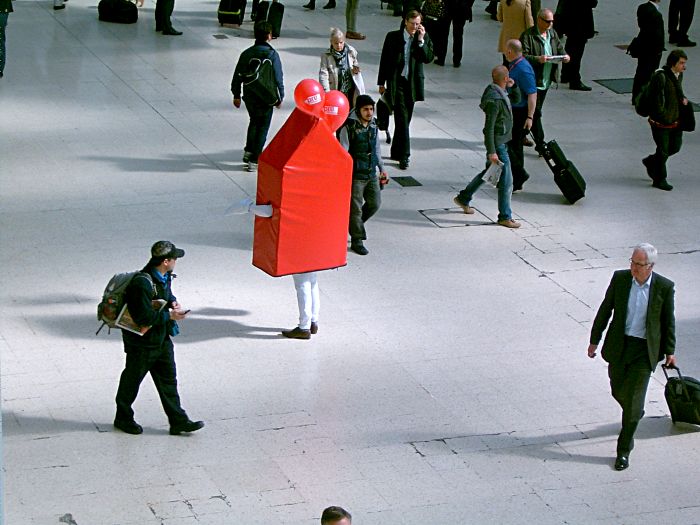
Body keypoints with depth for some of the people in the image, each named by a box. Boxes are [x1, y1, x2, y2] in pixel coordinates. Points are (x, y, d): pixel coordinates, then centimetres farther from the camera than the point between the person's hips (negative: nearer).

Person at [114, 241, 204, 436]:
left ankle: (178, 421, 13)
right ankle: (123, 418, 28)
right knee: (131, 380, 11)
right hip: (141, 343, -8)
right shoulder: (142, 283, -28)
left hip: (162, 339, 8)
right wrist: (169, 316, -22)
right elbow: (143, 317, -30)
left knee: (168, 380, 9)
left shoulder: (164, 277, 2)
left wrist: (173, 303, 0)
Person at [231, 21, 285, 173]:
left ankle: (248, 151, 24)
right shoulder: (272, 55, -16)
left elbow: (237, 76, 3)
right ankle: (254, 161, 7)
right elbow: (278, 79, -14)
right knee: (262, 128, 8)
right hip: (266, 98, -4)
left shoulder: (246, 54, -3)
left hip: (249, 97, 4)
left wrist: (236, 95, 15)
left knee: (254, 121, 28)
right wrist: (280, 98, -1)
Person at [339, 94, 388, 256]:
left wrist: (382, 168, 19)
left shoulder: (373, 125, 7)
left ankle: (352, 224, 33)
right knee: (356, 207, -1)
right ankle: (357, 241, 10)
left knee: (375, 203, 11)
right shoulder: (349, 127, -13)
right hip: (355, 175, -7)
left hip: (371, 174, 7)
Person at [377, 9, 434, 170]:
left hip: (413, 83, 3)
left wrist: (421, 40, -17)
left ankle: (396, 152, 28)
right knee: (402, 119, -11)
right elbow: (384, 60, 3)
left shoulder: (424, 38, 3)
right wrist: (381, 83, 4)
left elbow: (428, 58, -9)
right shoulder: (393, 37, -2)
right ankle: (404, 156, -12)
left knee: (404, 119, 12)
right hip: (396, 83, -3)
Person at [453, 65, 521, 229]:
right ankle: (505, 217, 9)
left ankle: (463, 198, 38)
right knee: (506, 181, -1)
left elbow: (516, 99, 23)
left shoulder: (501, 94, 4)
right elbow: (489, 127, -25)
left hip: (501, 141, 10)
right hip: (498, 144, -10)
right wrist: (492, 152, -25)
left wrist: (512, 86, 2)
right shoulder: (495, 99, -24)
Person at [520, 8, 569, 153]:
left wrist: (565, 56, -4)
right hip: (533, 80, -8)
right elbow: (523, 56, -18)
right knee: (536, 112, -5)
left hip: (546, 80, 8)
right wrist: (537, 59, -32)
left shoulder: (553, 34, 10)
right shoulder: (528, 36, -13)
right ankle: (540, 143, -3)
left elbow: (559, 49, 19)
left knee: (535, 111, 16)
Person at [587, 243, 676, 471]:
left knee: (633, 399, -5)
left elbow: (668, 321, 1)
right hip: (619, 345, 3)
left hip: (645, 349, -3)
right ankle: (633, 418, 50)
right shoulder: (620, 278, -5)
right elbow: (605, 310, 4)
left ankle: (624, 450, 4)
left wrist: (669, 351, 5)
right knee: (618, 391, 16)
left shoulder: (664, 287, -10)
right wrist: (594, 340, 7)